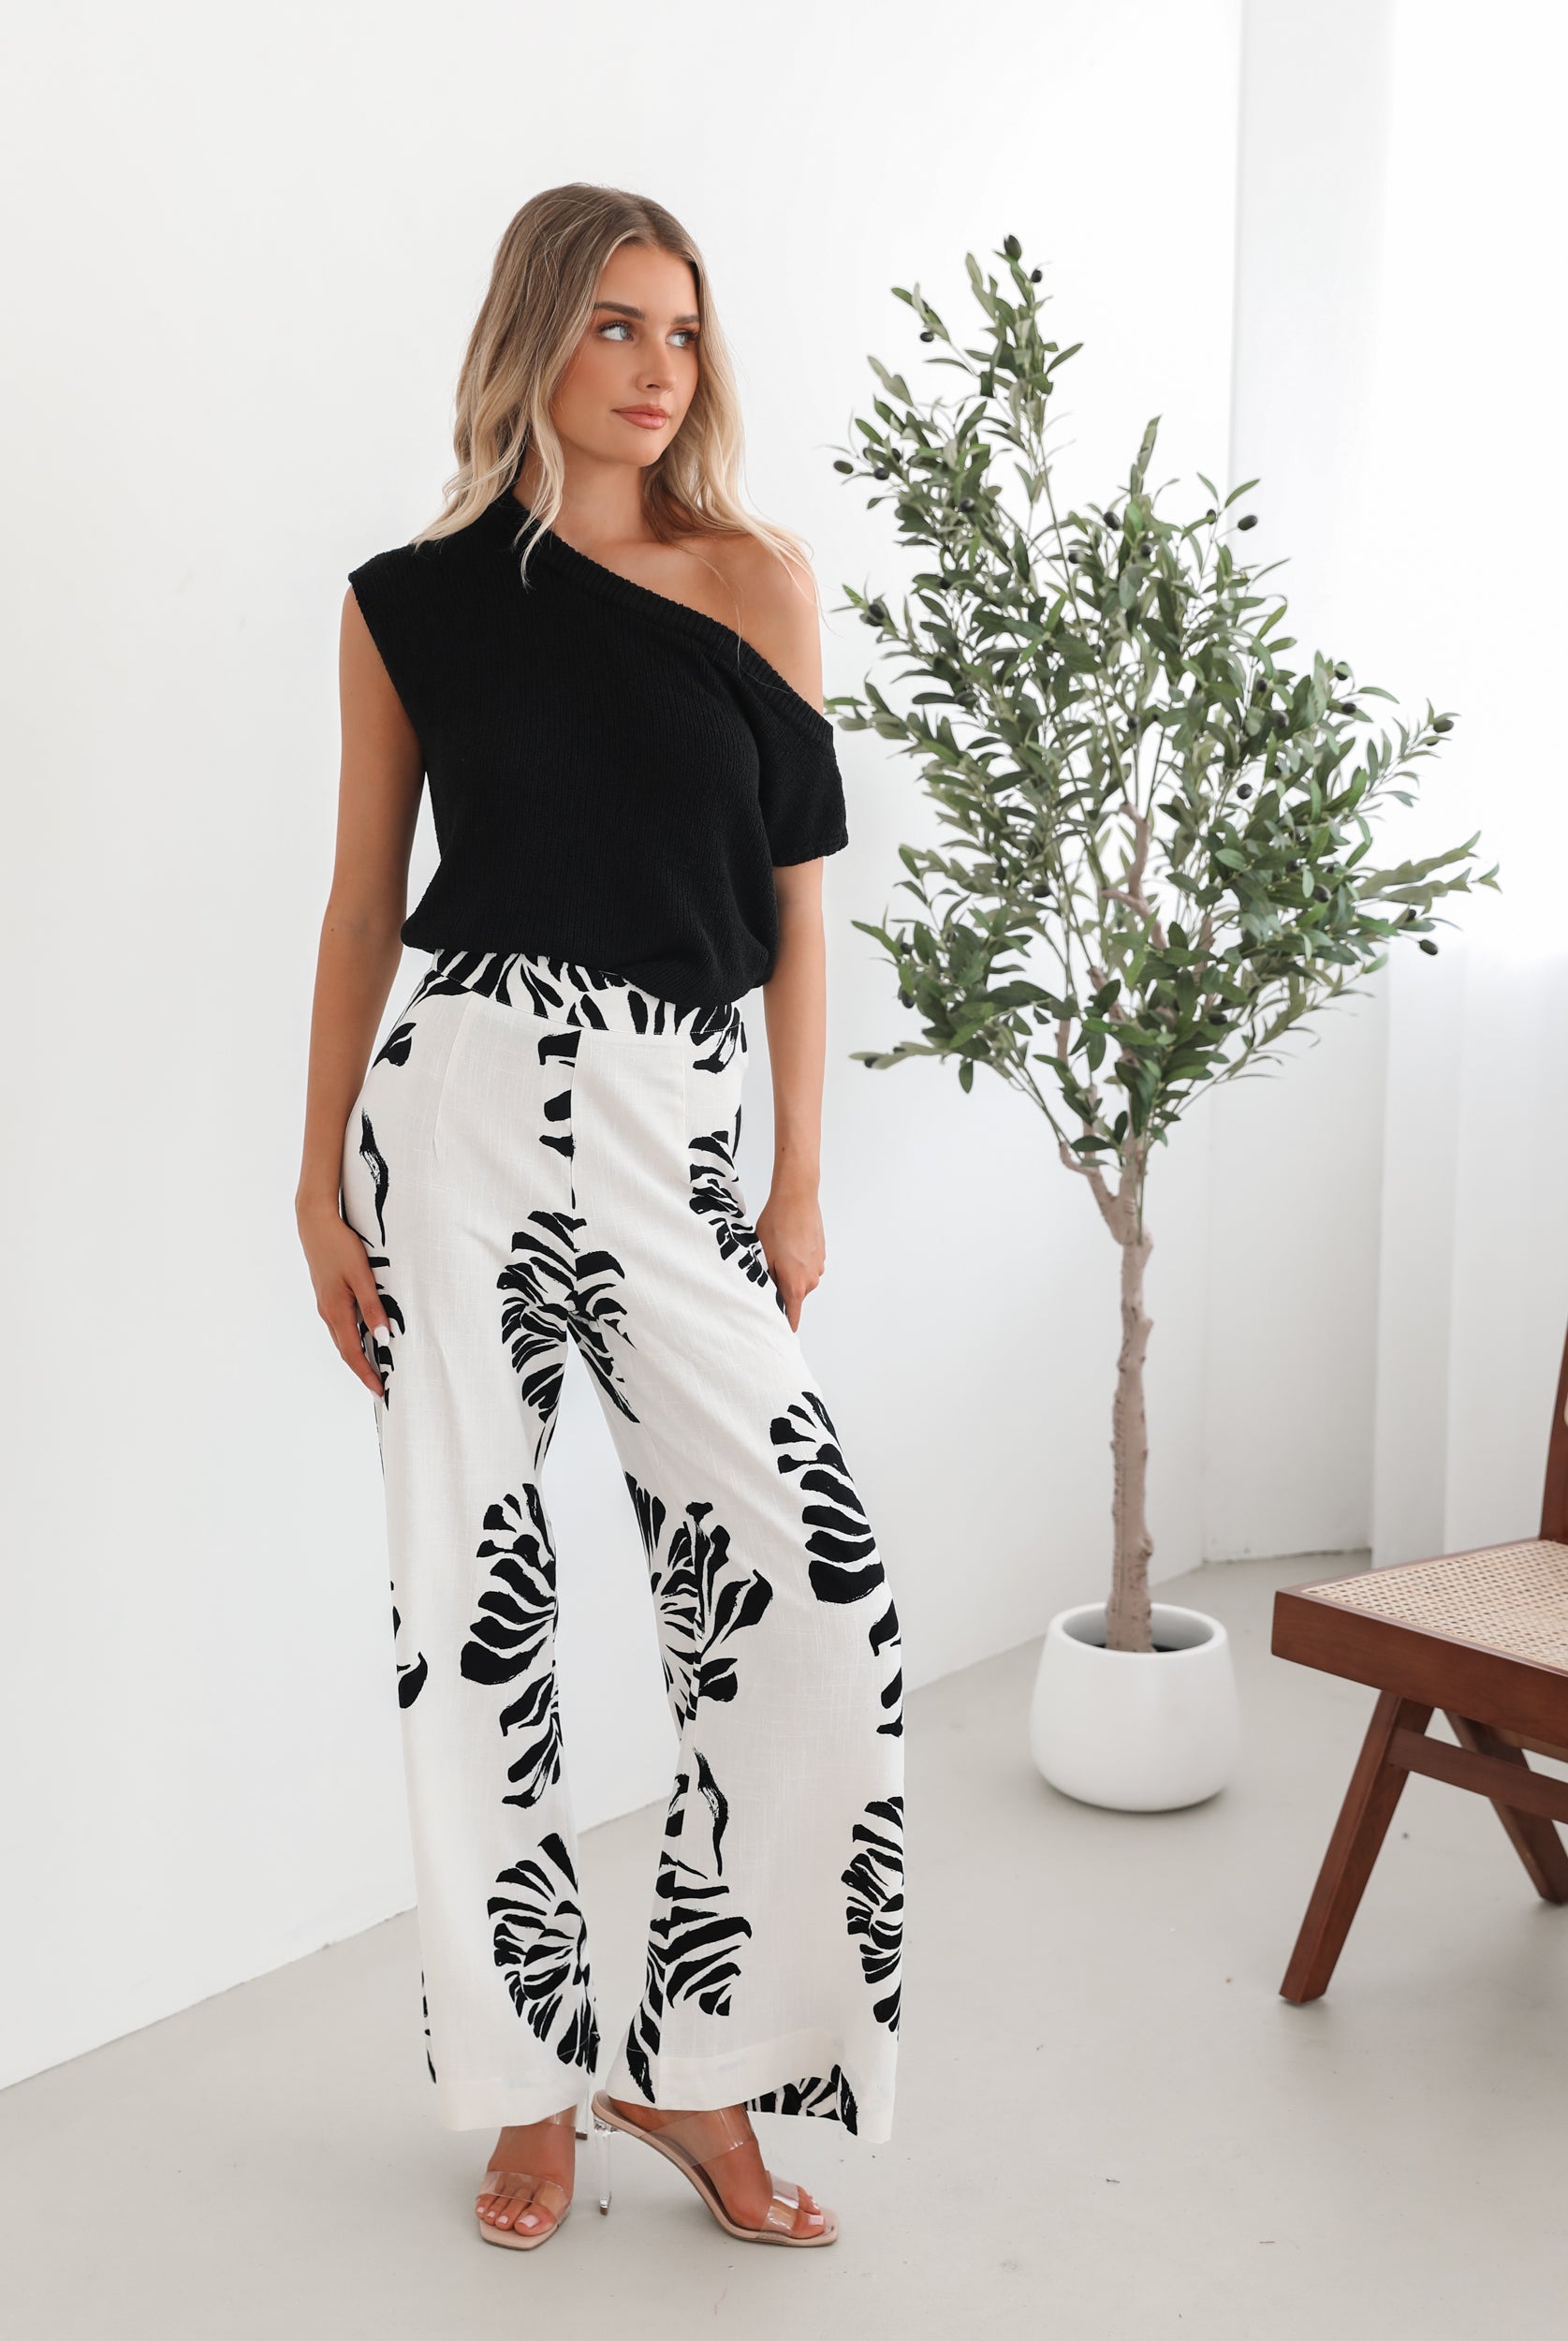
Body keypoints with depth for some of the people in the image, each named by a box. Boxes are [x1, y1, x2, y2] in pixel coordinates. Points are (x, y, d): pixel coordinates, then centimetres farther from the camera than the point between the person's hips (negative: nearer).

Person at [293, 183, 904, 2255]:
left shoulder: (756, 575, 7)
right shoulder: (412, 601, 7)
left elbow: (796, 894, 7)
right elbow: (364, 899, 9)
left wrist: (801, 1184, 5)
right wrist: (321, 1178, 5)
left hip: (674, 1142, 1)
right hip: (466, 1107, 0)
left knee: (811, 1584, -9)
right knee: (472, 1595, 3)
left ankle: (695, 2067, 11)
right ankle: (533, 2079, 21)